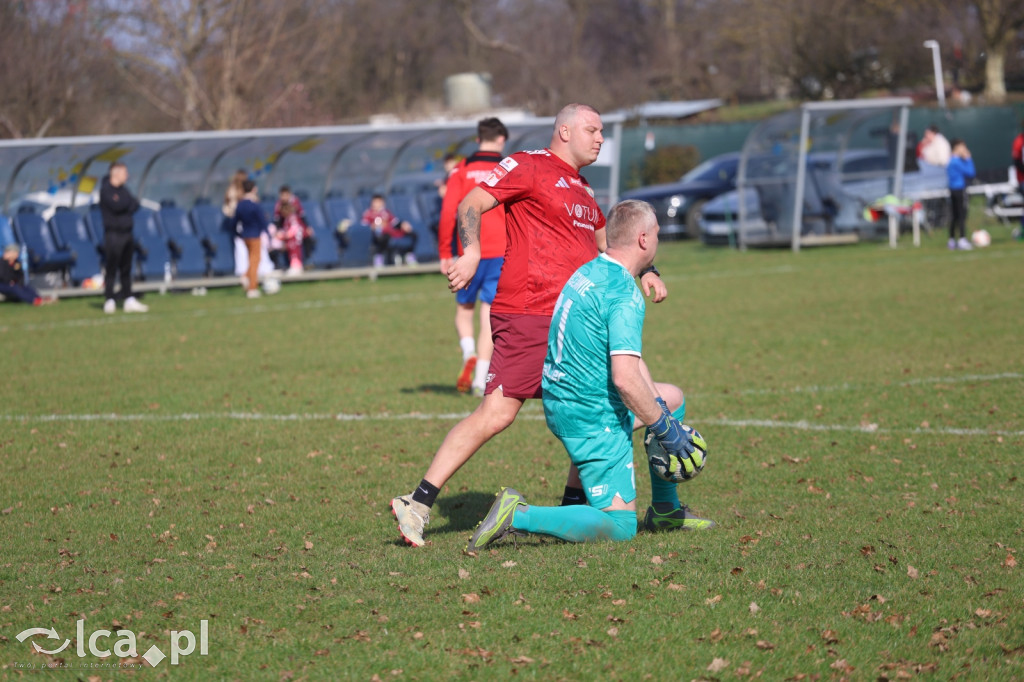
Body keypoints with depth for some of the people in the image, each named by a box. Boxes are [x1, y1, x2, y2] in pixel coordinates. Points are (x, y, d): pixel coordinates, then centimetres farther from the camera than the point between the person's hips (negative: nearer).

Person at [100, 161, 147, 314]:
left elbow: (135, 206, 10)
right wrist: (130, 201, -5)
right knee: (111, 269, -6)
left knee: (126, 269, 10)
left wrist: (131, 204, -12)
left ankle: (128, 301, 13)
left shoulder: (123, 189, 15)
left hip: (127, 232, 7)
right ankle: (109, 301, -1)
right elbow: (116, 206, -22)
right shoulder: (106, 189, -9)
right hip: (113, 234, -7)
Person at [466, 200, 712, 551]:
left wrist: (661, 410, 13)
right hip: (593, 419, -10)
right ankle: (519, 515, -16)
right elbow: (625, 378, -28)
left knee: (670, 396, 29)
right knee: (620, 528, -5)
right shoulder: (625, 294, -20)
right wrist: (664, 429, -16)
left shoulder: (589, 272, 9)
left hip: (562, 402, 10)